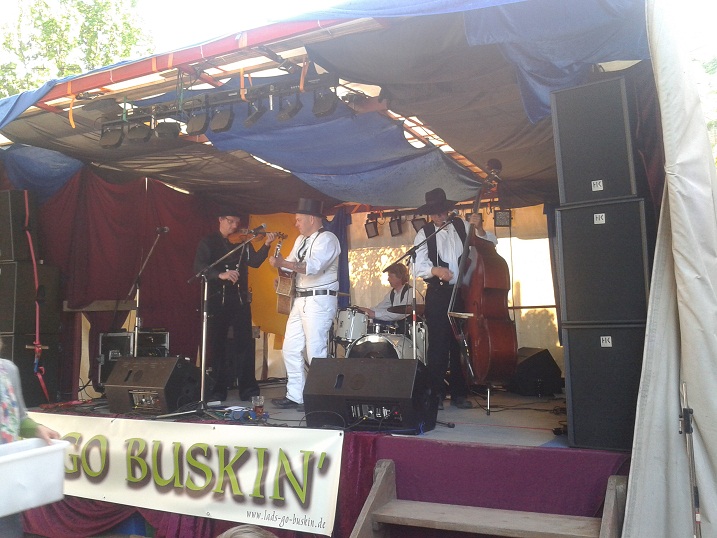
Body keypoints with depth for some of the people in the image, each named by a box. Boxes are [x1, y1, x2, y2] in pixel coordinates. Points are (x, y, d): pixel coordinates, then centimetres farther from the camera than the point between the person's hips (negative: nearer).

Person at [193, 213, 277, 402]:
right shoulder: (208, 242, 3)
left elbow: (254, 261, -5)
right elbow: (199, 267, -10)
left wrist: (266, 245, -21)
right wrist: (221, 275, -27)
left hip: (240, 299, 1)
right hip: (216, 299, -1)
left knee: (245, 343, -1)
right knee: (216, 343, 5)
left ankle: (248, 389, 5)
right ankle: (219, 389, 16)